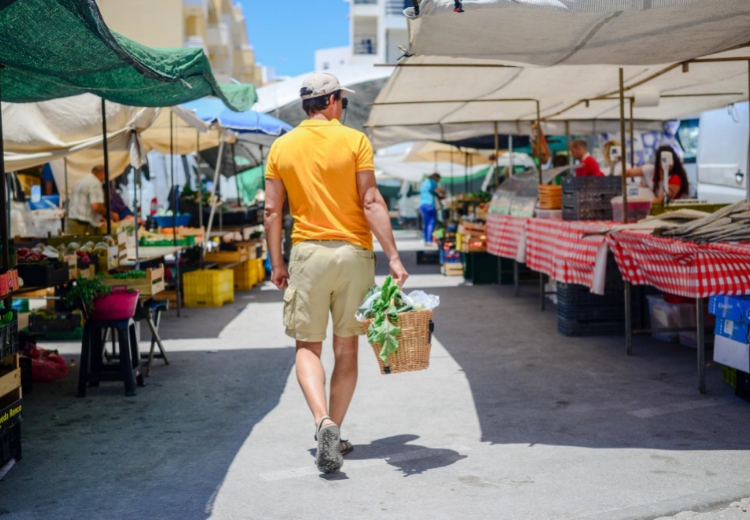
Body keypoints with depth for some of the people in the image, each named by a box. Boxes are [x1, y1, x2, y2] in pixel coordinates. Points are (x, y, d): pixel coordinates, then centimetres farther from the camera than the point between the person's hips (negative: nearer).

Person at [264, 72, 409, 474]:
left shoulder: (282, 147, 5)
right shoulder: (354, 140, -2)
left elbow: (272, 210, 3)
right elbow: (371, 202, -9)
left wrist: (276, 263, 11)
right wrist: (393, 257, -9)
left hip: (308, 253, 1)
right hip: (353, 252, -1)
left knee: (308, 346, 6)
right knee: (346, 349, 10)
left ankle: (323, 422, -17)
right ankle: (333, 435, 16)